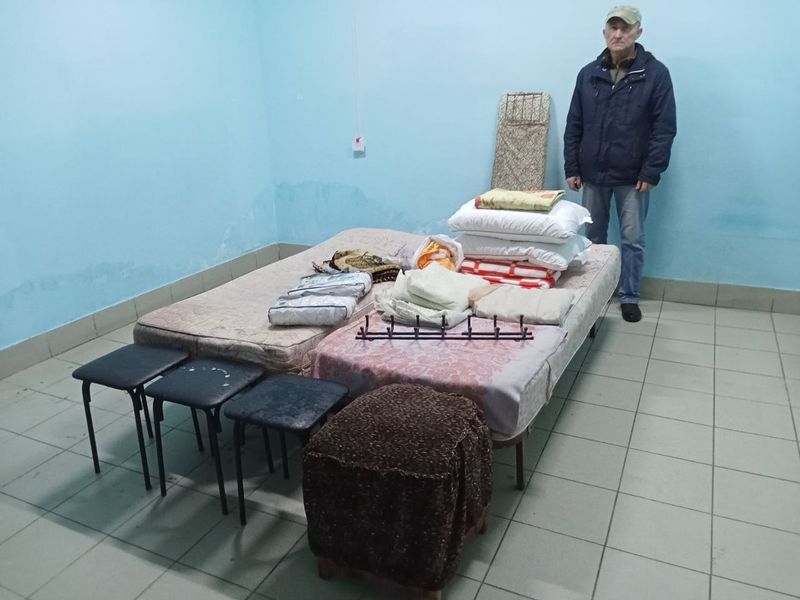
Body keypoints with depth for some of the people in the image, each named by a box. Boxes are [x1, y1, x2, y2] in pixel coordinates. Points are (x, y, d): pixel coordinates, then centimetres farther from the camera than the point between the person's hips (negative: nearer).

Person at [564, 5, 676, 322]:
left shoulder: (656, 74, -4)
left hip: (633, 177, -3)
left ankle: (629, 297, 18)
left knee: (633, 239, 4)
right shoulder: (588, 73, 5)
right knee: (593, 236, 12)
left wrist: (651, 173, -13)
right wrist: (572, 168, 1)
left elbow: (664, 128, -7)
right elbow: (574, 125, 6)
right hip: (593, 174, 3)